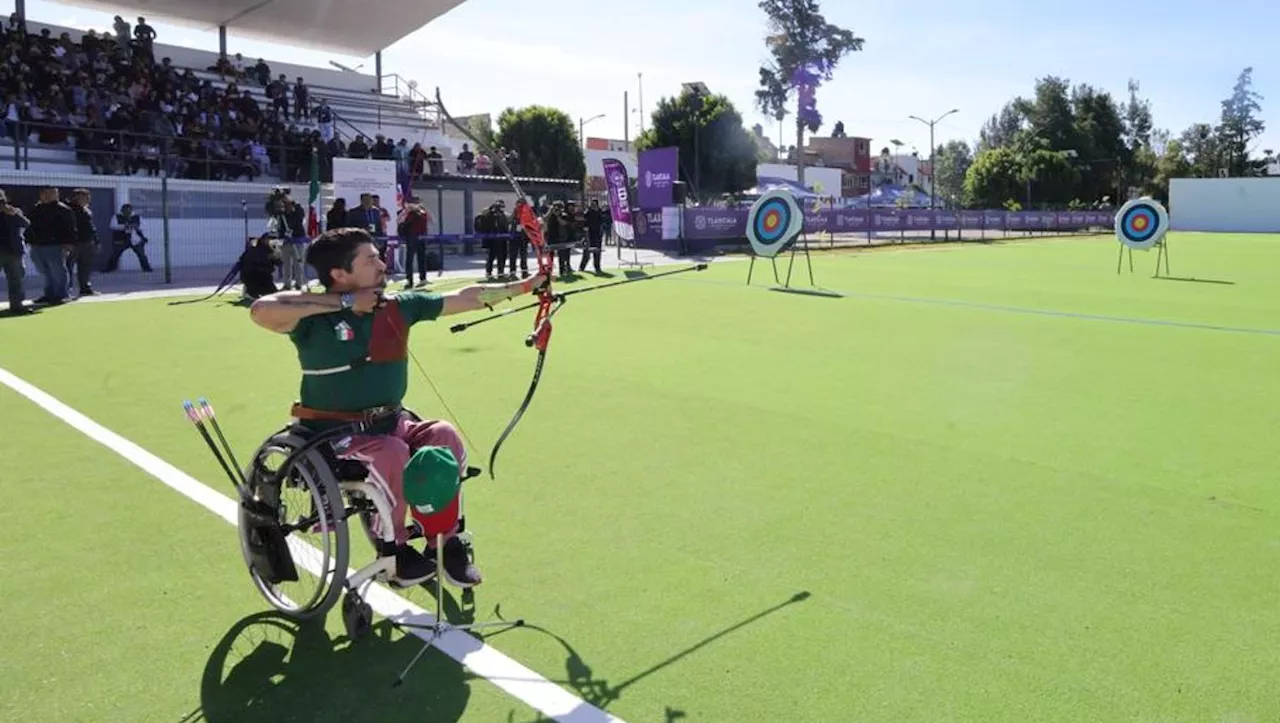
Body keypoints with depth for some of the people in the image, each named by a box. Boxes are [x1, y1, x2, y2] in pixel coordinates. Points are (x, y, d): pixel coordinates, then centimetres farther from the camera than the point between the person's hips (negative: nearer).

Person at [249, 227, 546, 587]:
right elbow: (261, 310, -32)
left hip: (390, 424, 5)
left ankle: (444, 540, -5)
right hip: (333, 435, -5)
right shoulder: (316, 317, -12)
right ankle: (393, 547, -7)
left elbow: (465, 298, 7)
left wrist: (524, 286, 6)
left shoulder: (397, 306, 3)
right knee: (391, 452, -31)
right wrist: (341, 303, -24)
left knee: (444, 435, -19)